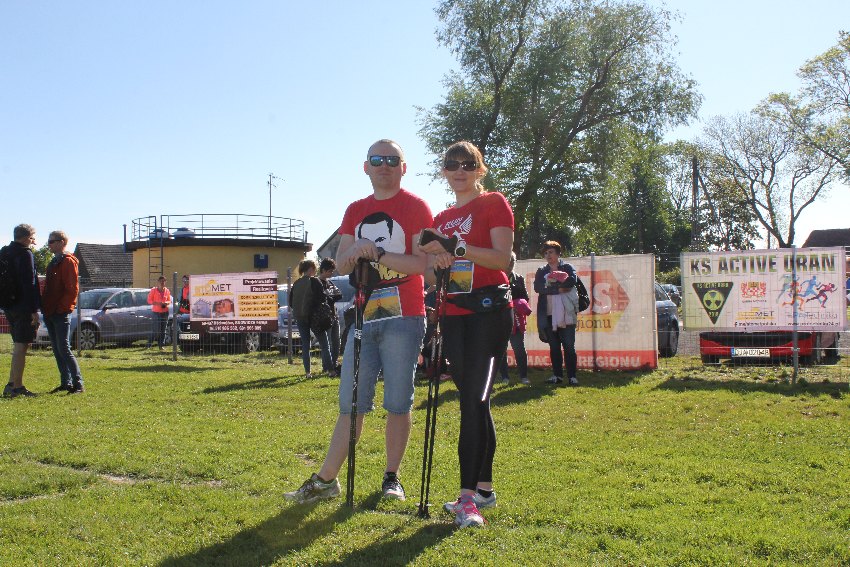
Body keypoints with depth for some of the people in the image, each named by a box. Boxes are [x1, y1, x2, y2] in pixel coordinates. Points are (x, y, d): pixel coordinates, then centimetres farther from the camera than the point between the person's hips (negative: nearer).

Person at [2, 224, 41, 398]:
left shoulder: (6, 253, 16)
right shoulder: (25, 254, -12)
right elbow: (29, 284, -18)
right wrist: (34, 310, -18)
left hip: (10, 306, 9)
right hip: (24, 307, -9)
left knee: (19, 346, 16)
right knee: (21, 346, -6)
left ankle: (11, 385, 18)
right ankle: (17, 387, -5)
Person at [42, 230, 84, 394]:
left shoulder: (68, 261, -9)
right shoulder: (54, 263, 19)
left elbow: (72, 289, -15)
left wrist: (61, 308, -18)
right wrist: (45, 307, 13)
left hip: (61, 313, -9)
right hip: (50, 313, 9)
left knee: (64, 349, -11)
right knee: (57, 350, 10)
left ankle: (78, 384, -9)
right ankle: (65, 383, 16)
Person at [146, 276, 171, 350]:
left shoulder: (167, 291, 10)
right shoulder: (153, 290, -1)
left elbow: (169, 300, 18)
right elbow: (149, 301, -2)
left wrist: (167, 303, -5)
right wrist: (157, 303, -16)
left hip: (165, 312, 4)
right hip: (156, 312, -4)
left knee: (163, 330, 3)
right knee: (157, 330, -9)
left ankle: (162, 345, 7)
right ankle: (149, 343, 7)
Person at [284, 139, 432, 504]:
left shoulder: (415, 207, -1)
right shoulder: (355, 211, 15)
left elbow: (421, 263, -11)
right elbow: (341, 265, 9)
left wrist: (376, 253, -16)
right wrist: (355, 251, -13)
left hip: (403, 319, -4)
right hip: (363, 318, 5)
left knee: (397, 403, 1)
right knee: (351, 403, 7)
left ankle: (392, 477, 15)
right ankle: (325, 480, 11)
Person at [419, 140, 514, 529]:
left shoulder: (494, 203, 1)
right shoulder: (441, 218, 19)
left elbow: (503, 258, -12)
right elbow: (431, 276, 18)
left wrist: (457, 247, -23)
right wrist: (436, 261, -4)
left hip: (488, 309, -7)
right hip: (453, 313, 7)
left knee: (473, 398, -14)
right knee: (473, 400, 10)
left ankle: (468, 495, -15)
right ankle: (484, 488, 17)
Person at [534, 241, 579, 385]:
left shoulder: (568, 267, 6)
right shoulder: (541, 271, 14)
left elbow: (572, 281, -13)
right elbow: (537, 287, -2)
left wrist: (550, 284, -13)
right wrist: (558, 287, -12)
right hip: (548, 314, 3)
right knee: (554, 346, 6)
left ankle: (572, 376, 0)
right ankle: (557, 375, 13)